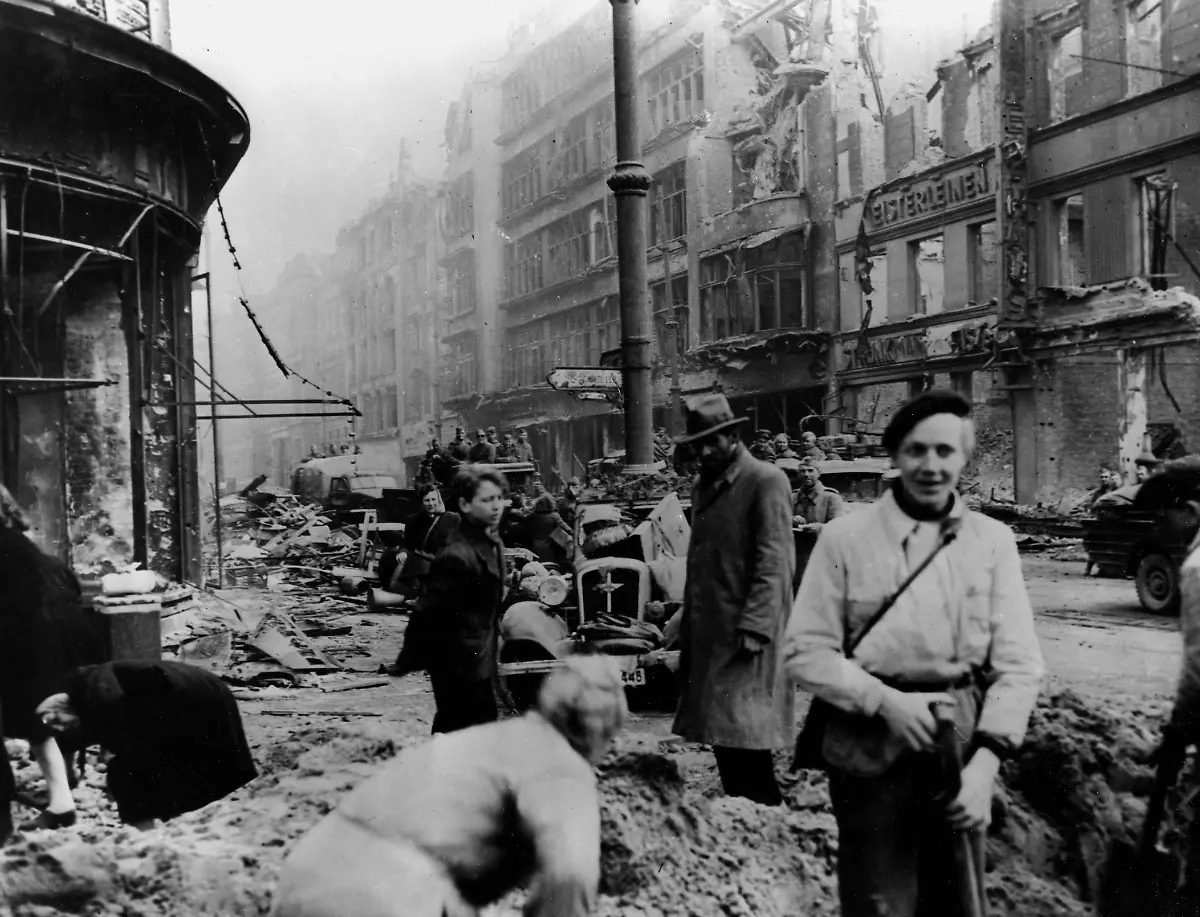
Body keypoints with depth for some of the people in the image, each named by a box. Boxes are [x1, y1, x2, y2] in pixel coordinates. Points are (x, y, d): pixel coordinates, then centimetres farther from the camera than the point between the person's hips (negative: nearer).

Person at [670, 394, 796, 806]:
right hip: (707, 635, 8)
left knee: (745, 739, -10)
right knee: (723, 740, 9)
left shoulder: (766, 482, -7)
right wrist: (687, 629, 13)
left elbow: (773, 564, -12)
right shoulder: (703, 485, 17)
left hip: (747, 637, -7)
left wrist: (752, 630, -19)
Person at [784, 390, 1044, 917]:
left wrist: (986, 761, -13)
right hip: (871, 754, -2)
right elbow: (806, 652, -5)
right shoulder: (845, 538, -6)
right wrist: (886, 701, -17)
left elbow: (1019, 664, -2)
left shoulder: (993, 541, 1)